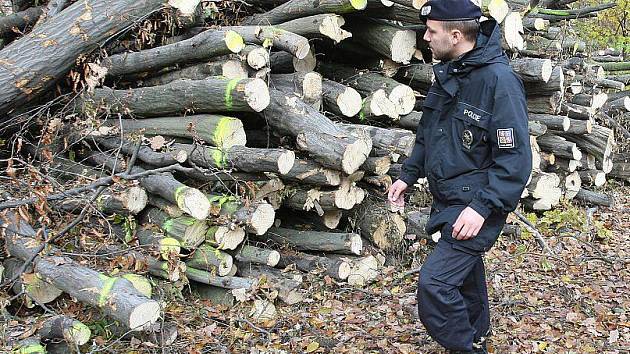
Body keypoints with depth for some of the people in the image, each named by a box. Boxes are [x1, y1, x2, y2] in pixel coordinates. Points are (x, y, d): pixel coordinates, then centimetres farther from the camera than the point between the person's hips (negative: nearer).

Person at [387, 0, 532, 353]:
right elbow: (428, 135, 19)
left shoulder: (499, 79, -21)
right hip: (448, 201, 9)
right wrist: (408, 175, 14)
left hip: (476, 207, -9)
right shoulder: (447, 74, 6)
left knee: (434, 282, -16)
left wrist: (483, 207, -28)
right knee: (464, 272, 23)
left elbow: (516, 157, -22)